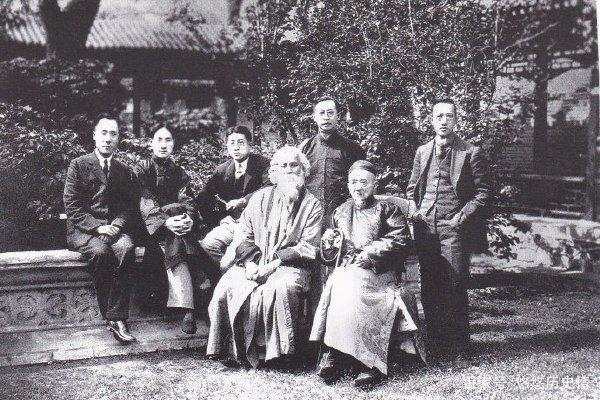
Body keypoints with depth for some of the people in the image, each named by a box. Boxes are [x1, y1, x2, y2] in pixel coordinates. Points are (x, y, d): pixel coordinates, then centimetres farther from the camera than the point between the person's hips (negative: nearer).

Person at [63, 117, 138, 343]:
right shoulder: (78, 165, 5)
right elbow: (72, 206, -3)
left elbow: (128, 207, 13)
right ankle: (112, 317, -26)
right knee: (99, 251, -36)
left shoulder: (124, 172, 18)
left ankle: (116, 317, -33)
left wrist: (117, 224, -8)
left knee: (126, 248, -32)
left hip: (115, 227, 3)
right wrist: (98, 227, -15)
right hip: (82, 230, -2)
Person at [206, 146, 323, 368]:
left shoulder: (312, 205, 4)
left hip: (289, 264, -3)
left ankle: (275, 350, -21)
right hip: (253, 261, 3)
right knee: (228, 287, -24)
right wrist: (250, 262, -9)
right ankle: (232, 349, -11)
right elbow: (243, 235, 10)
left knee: (278, 289, -35)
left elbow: (307, 248, -4)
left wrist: (275, 262, -14)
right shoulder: (260, 197, 14)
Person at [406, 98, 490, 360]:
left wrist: (461, 217, -10)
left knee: (454, 288, -3)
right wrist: (414, 209, 4)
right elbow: (412, 188, 23)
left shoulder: (470, 153, 2)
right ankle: (434, 340, 16)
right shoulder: (422, 152, 15)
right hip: (425, 228, 4)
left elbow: (482, 192, 0)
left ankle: (457, 345, 7)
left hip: (453, 230, -4)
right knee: (429, 288, 6)